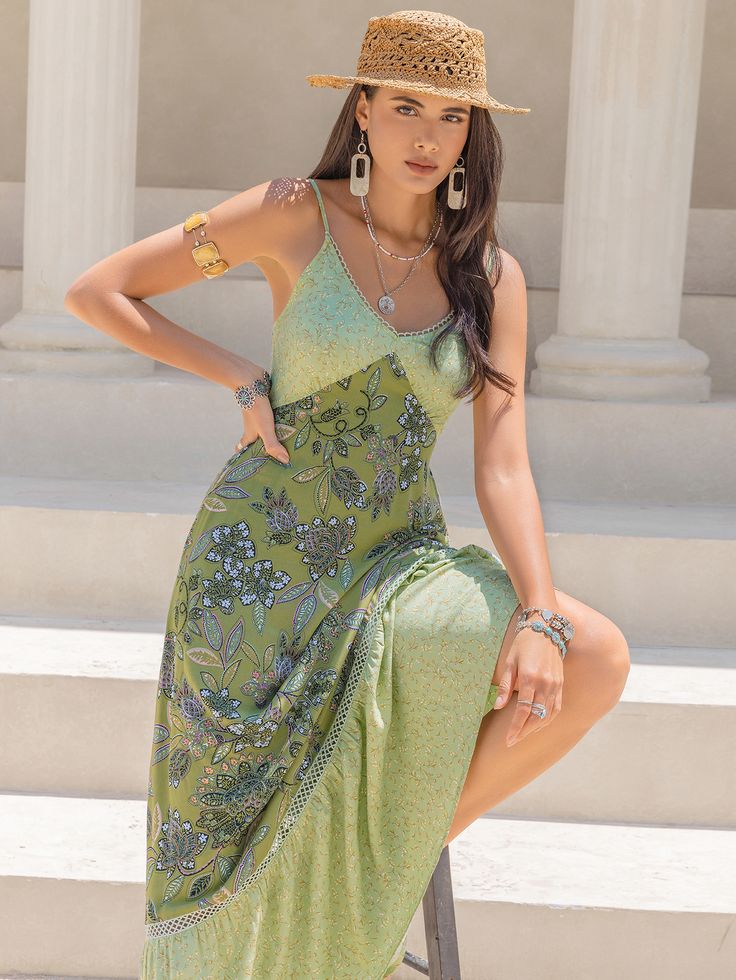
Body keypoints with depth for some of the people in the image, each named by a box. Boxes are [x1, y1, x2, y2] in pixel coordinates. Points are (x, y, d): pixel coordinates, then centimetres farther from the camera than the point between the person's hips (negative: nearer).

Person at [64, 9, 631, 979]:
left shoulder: (493, 274, 1)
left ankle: (417, 841, 0)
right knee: (250, 854, -1)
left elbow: (503, 464, -6)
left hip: (399, 563, 3)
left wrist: (539, 613, -21)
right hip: (261, 559, -3)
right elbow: (96, 292, -2)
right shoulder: (297, 215, -6)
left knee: (597, 657, -18)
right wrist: (238, 375, -9)